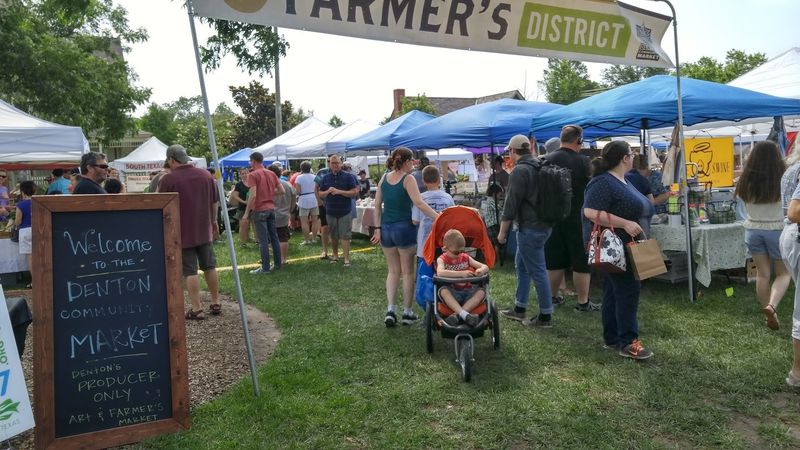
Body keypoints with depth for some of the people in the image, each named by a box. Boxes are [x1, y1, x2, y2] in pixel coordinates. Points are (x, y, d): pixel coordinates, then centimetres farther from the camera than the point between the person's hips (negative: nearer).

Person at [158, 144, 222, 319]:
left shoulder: (168, 179, -13)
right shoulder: (206, 175, 3)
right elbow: (215, 201, 10)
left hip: (183, 233, -5)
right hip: (205, 231, 5)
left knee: (190, 271, 0)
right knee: (209, 267, 14)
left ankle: (196, 309, 2)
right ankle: (216, 303, 20)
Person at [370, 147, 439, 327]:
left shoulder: (384, 177, 5)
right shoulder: (408, 179, -12)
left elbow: (377, 205, 5)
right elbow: (419, 203, -26)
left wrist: (378, 228, 10)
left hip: (386, 228, 5)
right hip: (404, 228, -5)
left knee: (393, 271, 16)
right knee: (408, 272, 9)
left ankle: (391, 309, 4)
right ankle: (407, 313, 17)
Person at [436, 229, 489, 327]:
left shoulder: (465, 258, 11)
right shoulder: (442, 259, -1)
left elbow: (485, 267, 10)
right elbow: (440, 272, -25)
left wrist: (481, 270, -17)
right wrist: (461, 273, -31)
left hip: (467, 291, 4)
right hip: (452, 293, -3)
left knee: (481, 292, -24)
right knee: (443, 291, -34)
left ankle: (457, 315, -33)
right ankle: (465, 315, -41)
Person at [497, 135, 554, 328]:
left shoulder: (519, 171, -15)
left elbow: (511, 204, -17)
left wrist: (502, 231, -10)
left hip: (530, 227, -10)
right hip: (544, 223, 10)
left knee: (537, 270, -2)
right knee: (521, 265, 18)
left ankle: (545, 316, 6)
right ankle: (519, 308, 27)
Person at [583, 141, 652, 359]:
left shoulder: (622, 181, 13)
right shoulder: (604, 182, -19)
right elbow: (590, 212, -29)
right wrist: (625, 224, -30)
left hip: (623, 245, 10)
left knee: (614, 290, 12)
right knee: (628, 289, -9)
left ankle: (612, 338, 20)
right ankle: (627, 342, -3)